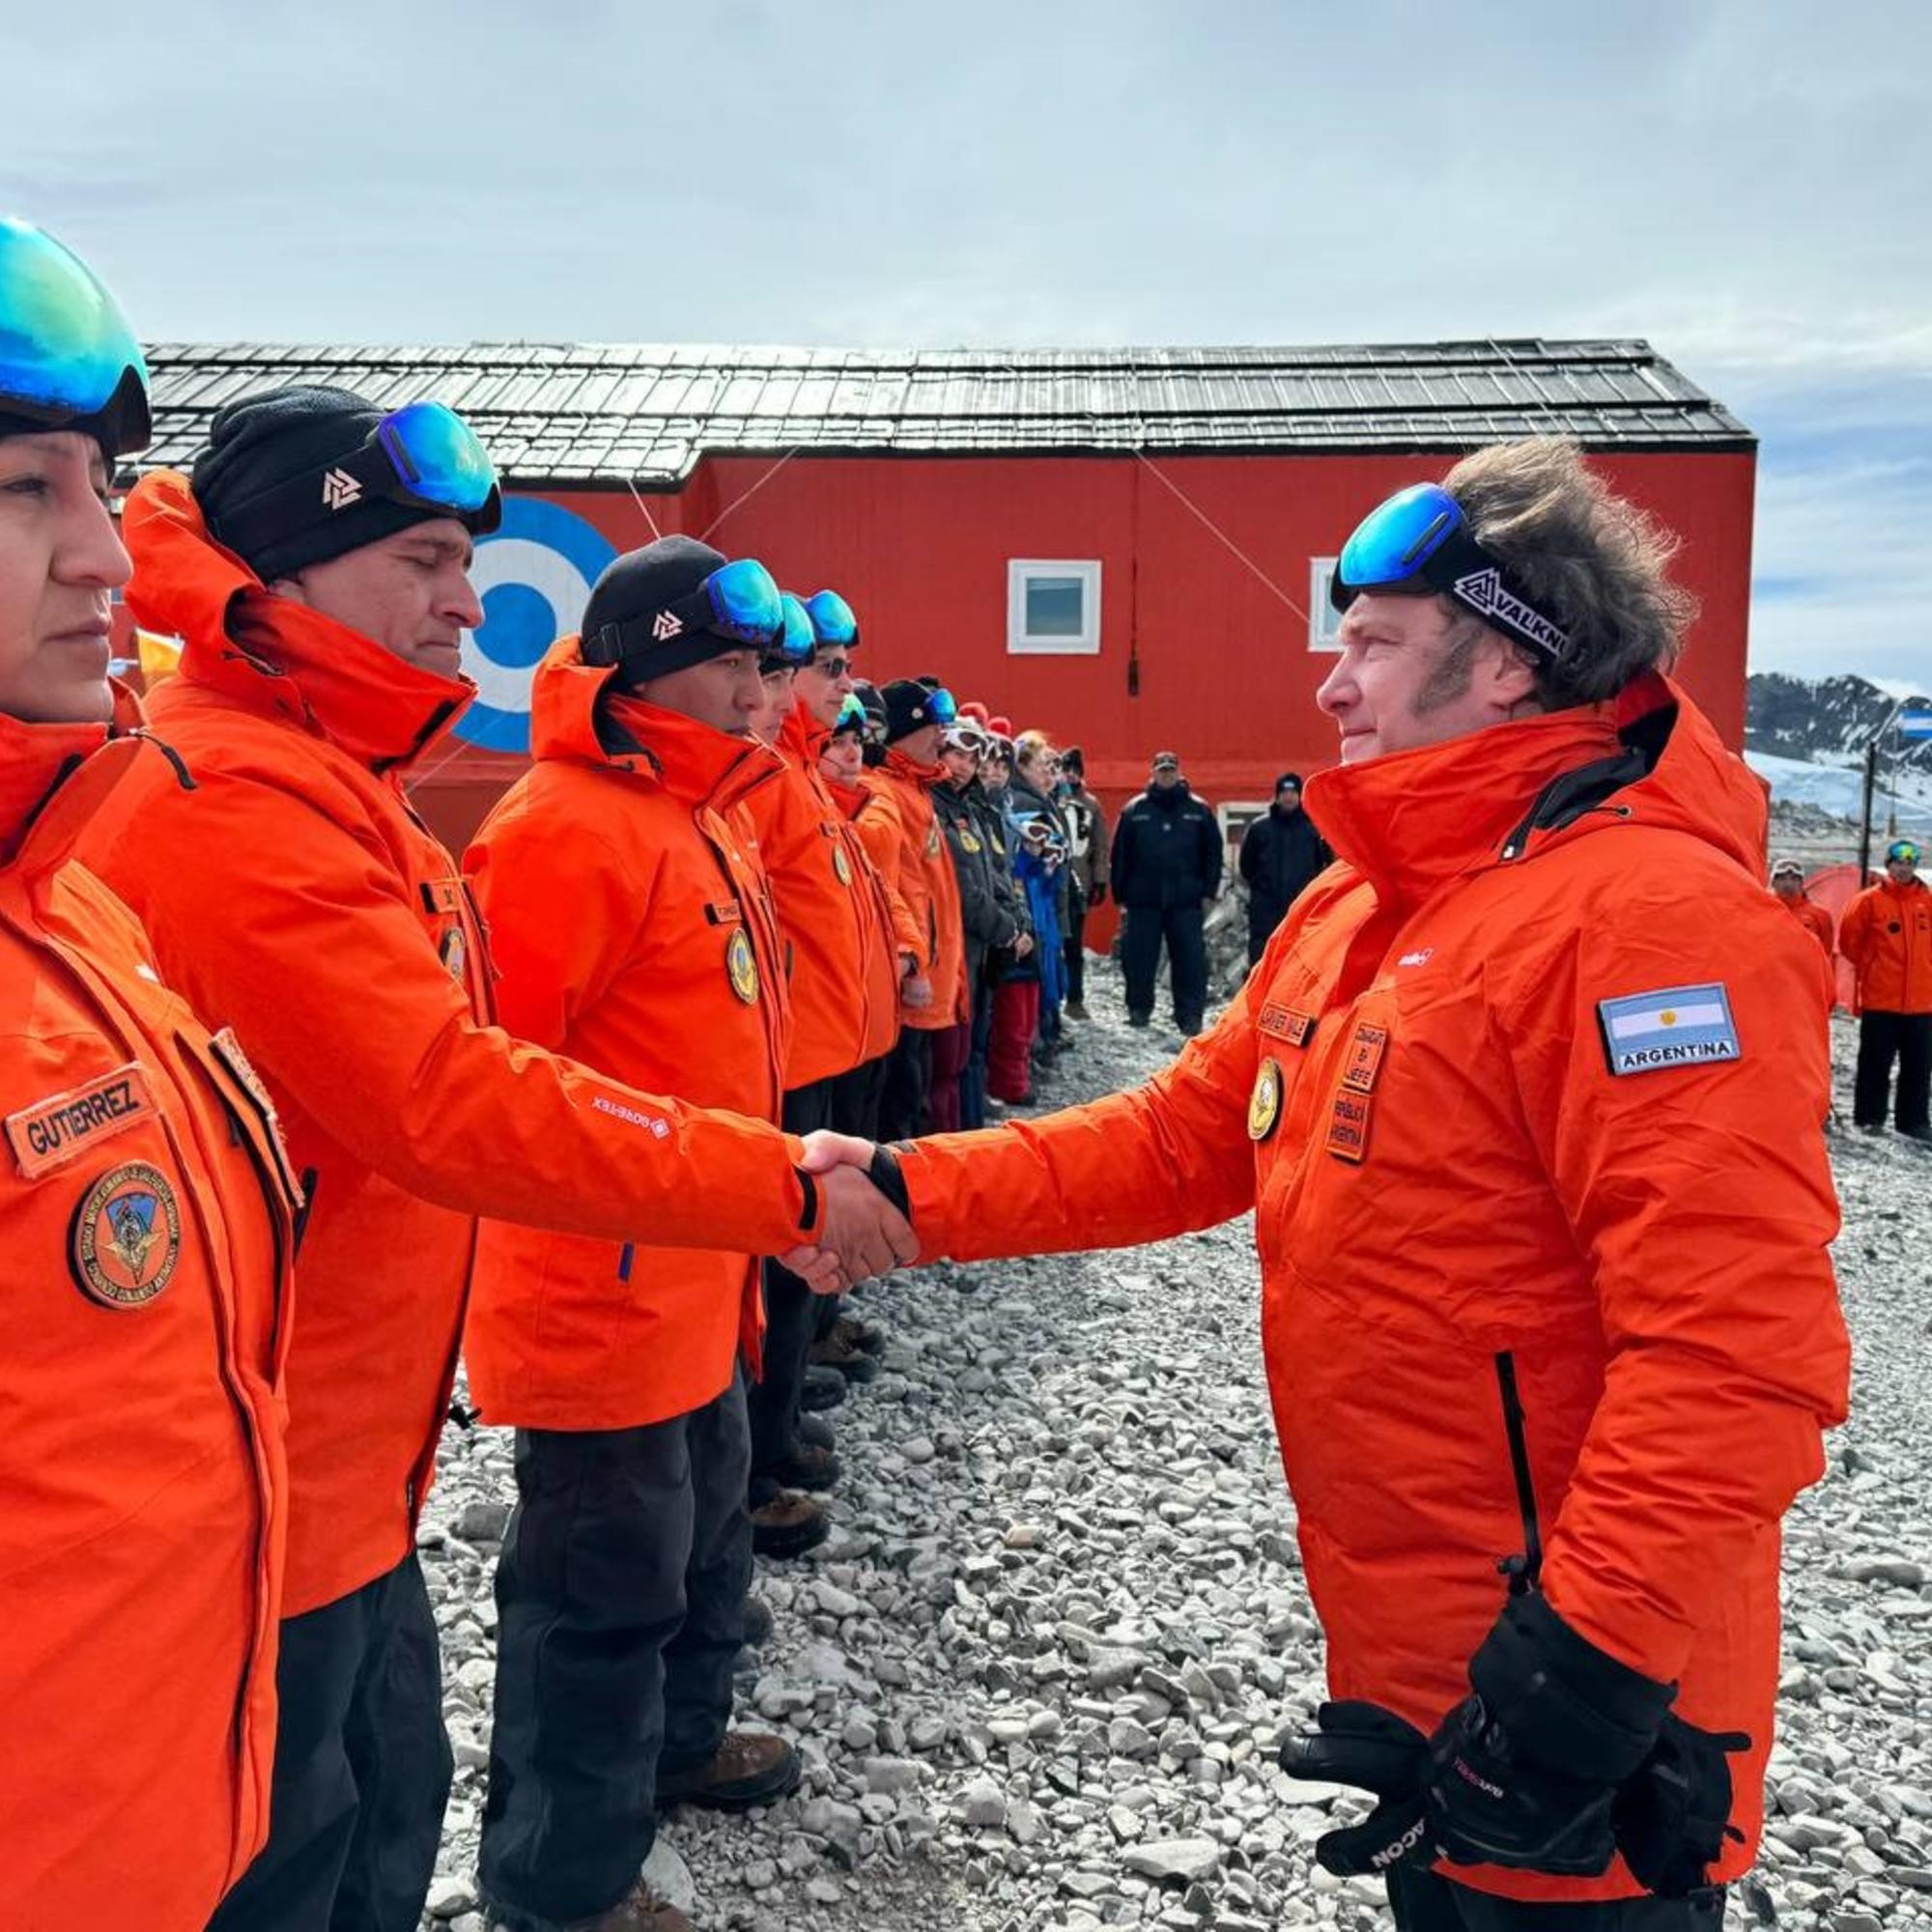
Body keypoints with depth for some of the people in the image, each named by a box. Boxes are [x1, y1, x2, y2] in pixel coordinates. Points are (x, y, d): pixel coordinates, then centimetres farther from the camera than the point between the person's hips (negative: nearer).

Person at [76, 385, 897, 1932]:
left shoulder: (318, 785, 10)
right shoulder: (239, 800, -23)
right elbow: (453, 1105, -29)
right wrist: (781, 1183, -24)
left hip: (342, 1466, 9)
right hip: (259, 1493, -9)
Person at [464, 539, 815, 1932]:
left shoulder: (701, 815, 12)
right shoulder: (567, 826, -19)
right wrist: (597, 1197, -19)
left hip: (693, 1276, 10)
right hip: (602, 1281, -10)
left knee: (701, 1521, 25)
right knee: (610, 1579, 3)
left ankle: (679, 1736, 48)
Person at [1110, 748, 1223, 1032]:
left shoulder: (1198, 811, 8)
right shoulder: (1134, 811, 6)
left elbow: (1213, 852, 9)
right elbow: (1120, 856, 6)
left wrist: (1208, 892, 2)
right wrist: (1121, 897, 2)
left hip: (1186, 901, 0)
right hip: (1143, 900, 0)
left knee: (1190, 959, -1)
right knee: (1139, 957, 4)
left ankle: (1190, 1015, 4)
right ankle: (1138, 1009, 17)